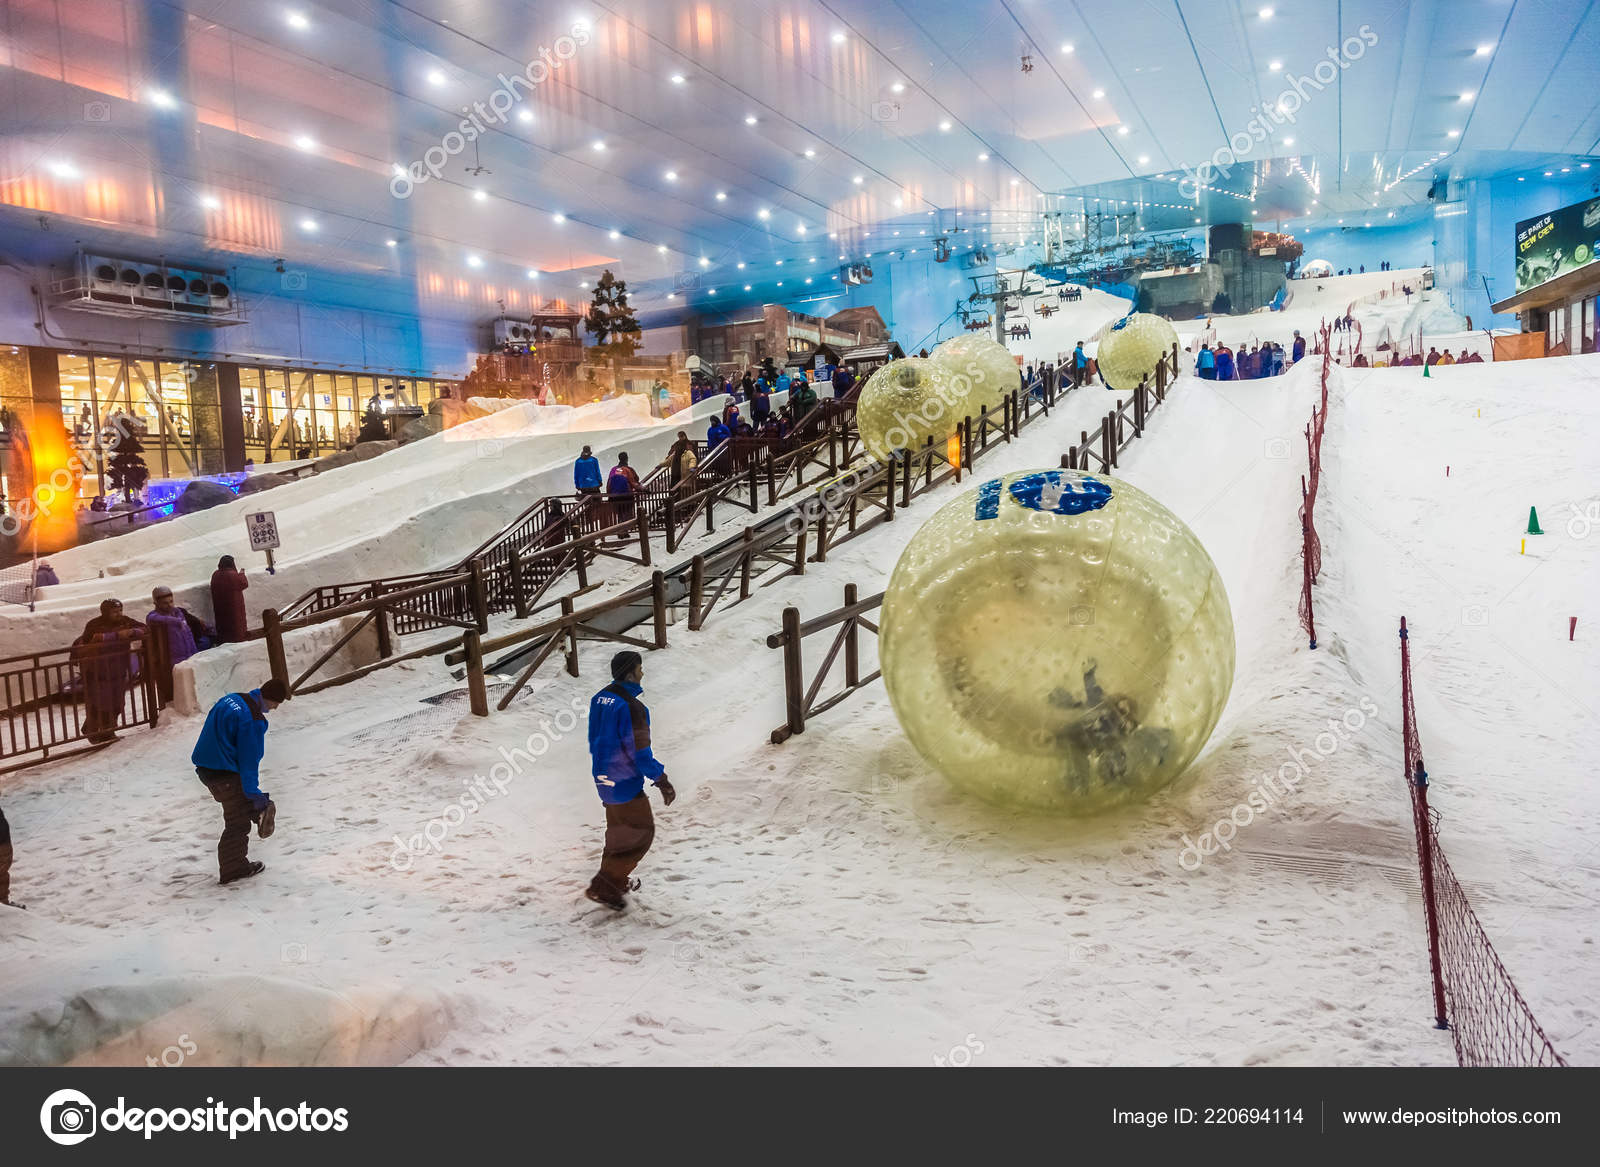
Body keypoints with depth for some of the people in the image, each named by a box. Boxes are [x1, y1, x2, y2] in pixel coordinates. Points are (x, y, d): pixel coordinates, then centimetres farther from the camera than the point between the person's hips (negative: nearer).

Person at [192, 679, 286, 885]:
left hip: (205, 767, 9)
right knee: (238, 821, 5)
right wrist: (253, 793, -10)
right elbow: (249, 759, -19)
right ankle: (232, 869, 15)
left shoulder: (232, 699, 5)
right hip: (224, 775, -9)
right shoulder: (253, 719, -23)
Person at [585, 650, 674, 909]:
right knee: (641, 831, 4)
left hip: (604, 778, 9)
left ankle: (618, 879, 38)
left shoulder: (599, 698, 3)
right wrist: (662, 781, -13)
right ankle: (604, 886, 3)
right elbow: (639, 751, -22)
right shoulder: (631, 707, -24)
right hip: (625, 781, -9)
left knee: (619, 827, 25)